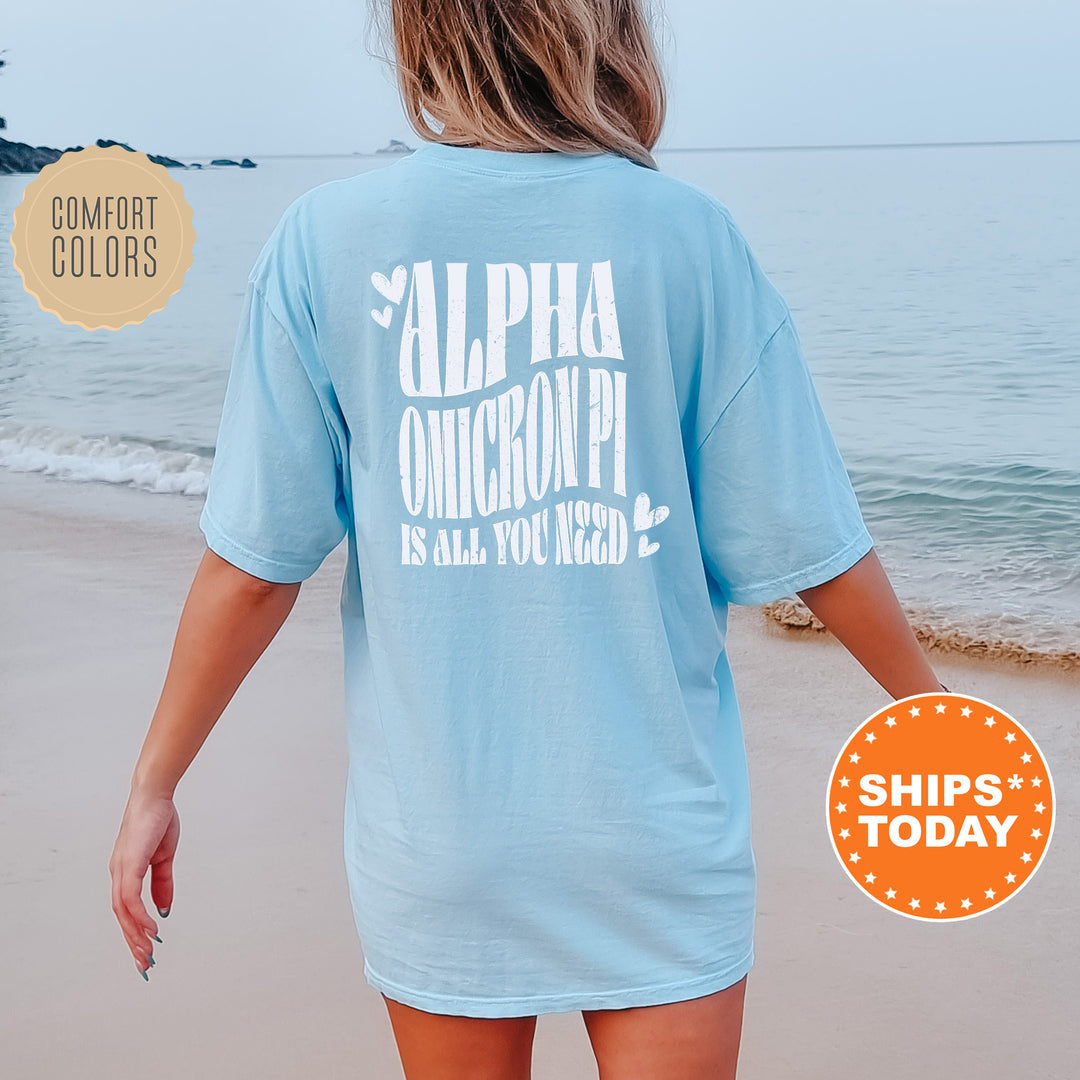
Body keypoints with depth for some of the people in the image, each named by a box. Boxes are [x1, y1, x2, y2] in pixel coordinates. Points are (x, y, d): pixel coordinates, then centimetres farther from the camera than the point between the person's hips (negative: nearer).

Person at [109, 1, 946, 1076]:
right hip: (656, 825, -1)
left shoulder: (323, 237, -7)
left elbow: (252, 563, -6)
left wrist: (154, 784, 6)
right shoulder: (683, 232, -8)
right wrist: (931, 710, 12)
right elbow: (808, 543, -5)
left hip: (434, 823, 2)